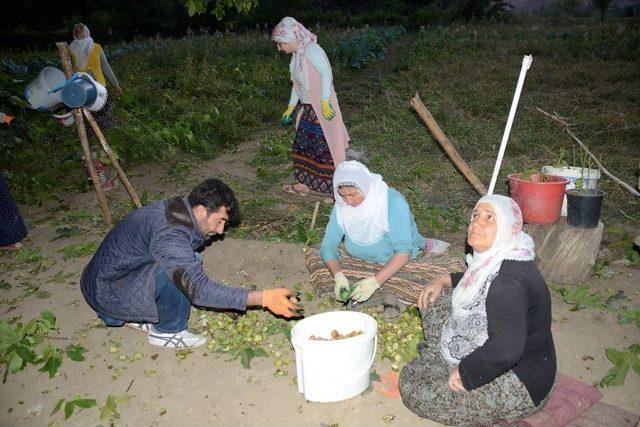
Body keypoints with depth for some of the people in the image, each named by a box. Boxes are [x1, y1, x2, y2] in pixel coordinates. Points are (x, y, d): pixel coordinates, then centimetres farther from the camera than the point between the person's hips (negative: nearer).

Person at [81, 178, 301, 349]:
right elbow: (199, 289, -37)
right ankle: (167, 331, -3)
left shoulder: (176, 209, -1)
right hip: (108, 293, -9)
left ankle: (137, 316, 12)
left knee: (187, 265, 5)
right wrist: (263, 298, -40)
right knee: (181, 271, -27)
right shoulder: (169, 235, -31)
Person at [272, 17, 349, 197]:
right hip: (308, 109, 9)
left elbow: (327, 74, -22)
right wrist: (290, 108, 22)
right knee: (302, 144, 15)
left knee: (325, 147, -4)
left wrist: (325, 102, -27)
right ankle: (305, 184, 28)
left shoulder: (311, 50, -16)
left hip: (323, 109, -9)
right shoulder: (297, 55, 11)